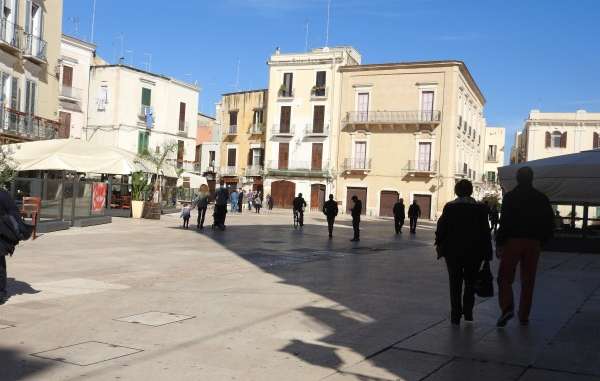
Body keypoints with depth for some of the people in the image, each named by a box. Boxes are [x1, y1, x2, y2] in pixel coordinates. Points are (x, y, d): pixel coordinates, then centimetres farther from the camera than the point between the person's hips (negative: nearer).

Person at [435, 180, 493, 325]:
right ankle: (468, 311, 10)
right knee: (470, 282, 17)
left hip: (453, 252, 0)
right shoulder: (480, 208, -4)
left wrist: (439, 245, 10)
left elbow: (441, 229, -4)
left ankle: (456, 315, 9)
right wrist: (487, 254, 2)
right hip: (474, 253, 0)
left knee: (455, 284, 9)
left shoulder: (449, 207, -6)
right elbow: (486, 233, -3)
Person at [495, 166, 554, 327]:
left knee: (505, 277, 3)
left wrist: (499, 243, -9)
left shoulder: (510, 196, -5)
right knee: (528, 281, 11)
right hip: (533, 243, 3)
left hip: (513, 241, -3)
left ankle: (507, 308, -17)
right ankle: (524, 316, 15)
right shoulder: (541, 198, 7)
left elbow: (504, 222, -12)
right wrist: (541, 240, 17)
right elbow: (550, 222, 7)